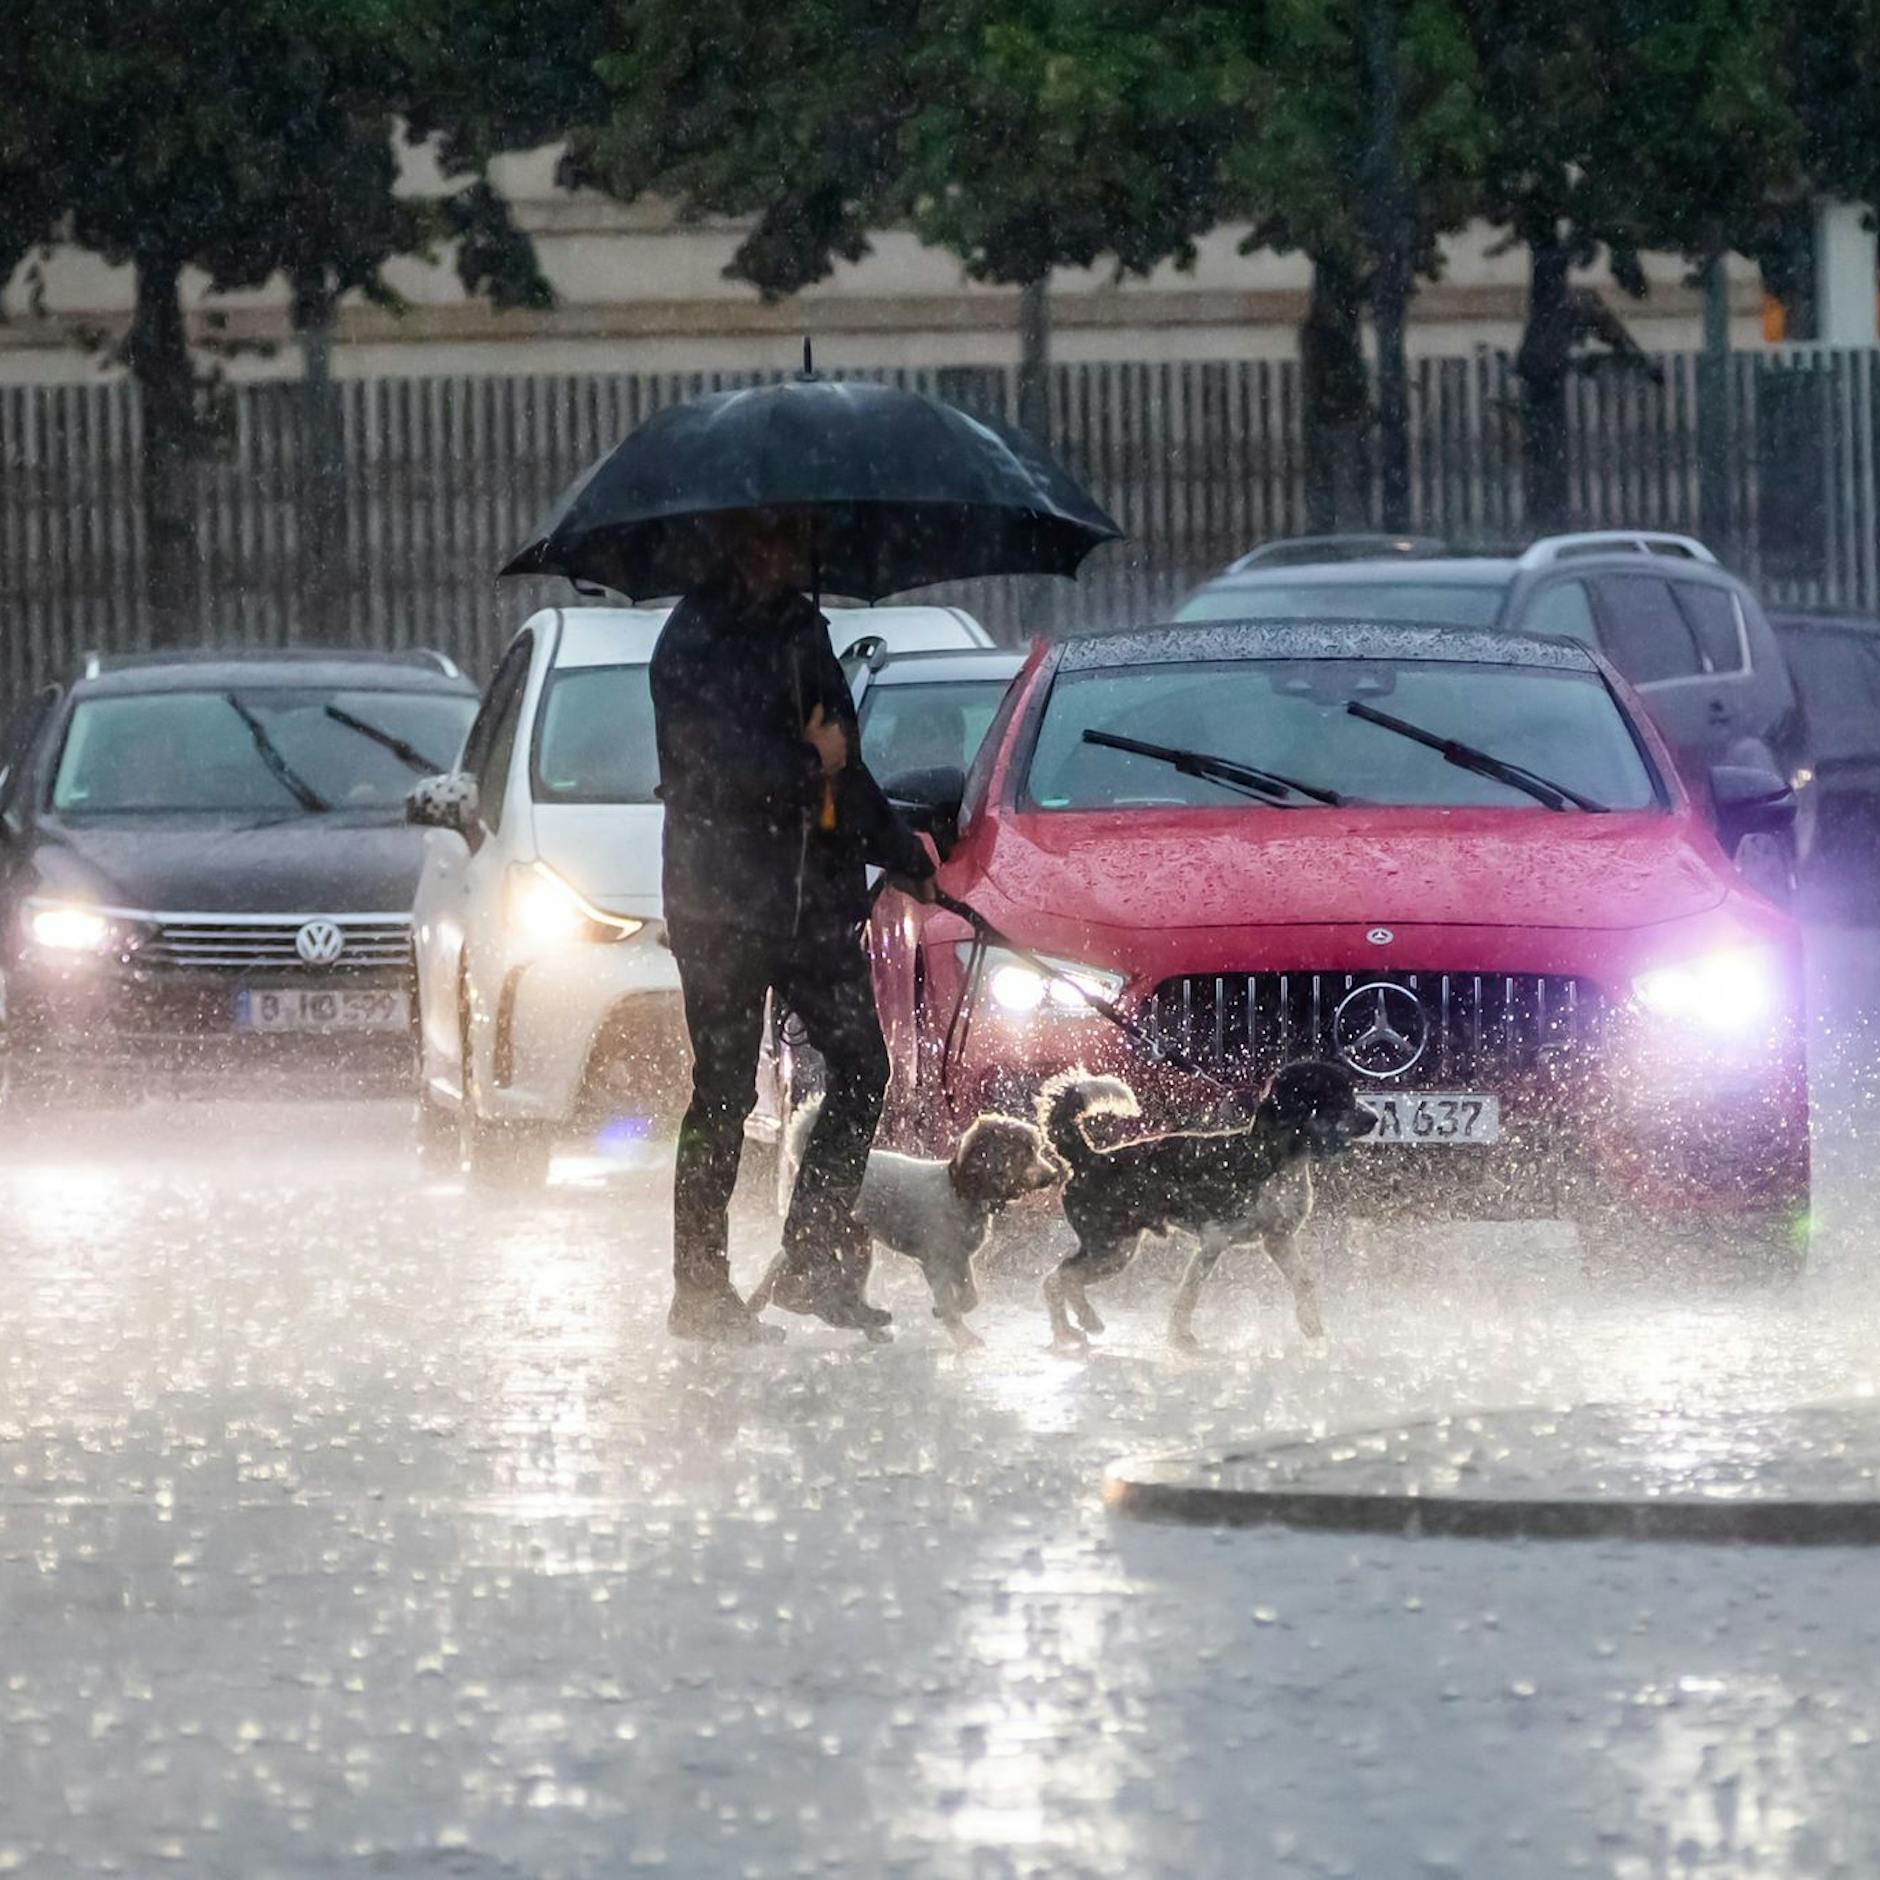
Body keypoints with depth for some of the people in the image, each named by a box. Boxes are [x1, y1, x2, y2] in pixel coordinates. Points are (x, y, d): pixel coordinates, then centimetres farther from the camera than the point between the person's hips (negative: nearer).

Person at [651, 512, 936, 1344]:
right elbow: (720, 762, -21)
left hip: (817, 896, 7)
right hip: (725, 897, -7)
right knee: (724, 1094, -3)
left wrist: (906, 859, 22)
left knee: (861, 1069, 0)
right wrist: (812, 766, -9)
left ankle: (814, 1262, 8)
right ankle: (700, 1289, 4)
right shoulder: (696, 641, -8)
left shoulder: (800, 627, 17)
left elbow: (845, 764, 25)